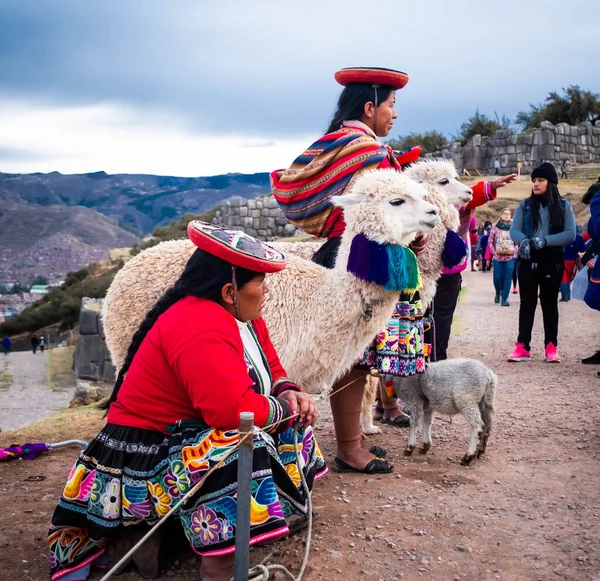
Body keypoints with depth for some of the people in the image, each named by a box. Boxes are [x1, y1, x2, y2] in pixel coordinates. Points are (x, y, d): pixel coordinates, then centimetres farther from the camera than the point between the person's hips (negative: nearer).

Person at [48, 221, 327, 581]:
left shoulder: (243, 315, 3)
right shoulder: (202, 329, -30)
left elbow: (271, 367, 15)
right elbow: (237, 411, -36)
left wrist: (288, 393, -7)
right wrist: (286, 408, -17)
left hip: (191, 434, 11)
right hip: (150, 454, -10)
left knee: (291, 421, 10)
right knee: (243, 450, -34)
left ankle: (279, 509, 15)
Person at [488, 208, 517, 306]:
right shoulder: (496, 228, 2)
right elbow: (490, 241, 4)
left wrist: (514, 251, -6)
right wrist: (494, 252, -6)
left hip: (510, 257, 0)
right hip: (497, 257, 0)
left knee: (508, 278, -5)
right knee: (497, 277, 1)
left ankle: (505, 298, 0)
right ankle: (498, 293, 29)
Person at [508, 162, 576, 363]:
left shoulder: (563, 206, 2)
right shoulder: (525, 205, 6)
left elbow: (570, 234, -7)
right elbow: (514, 230, -1)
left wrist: (544, 241, -20)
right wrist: (524, 240, -23)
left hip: (552, 262, -1)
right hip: (528, 261, 1)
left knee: (550, 303, 6)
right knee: (527, 303, 3)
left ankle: (551, 347, 10)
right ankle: (523, 347, 4)